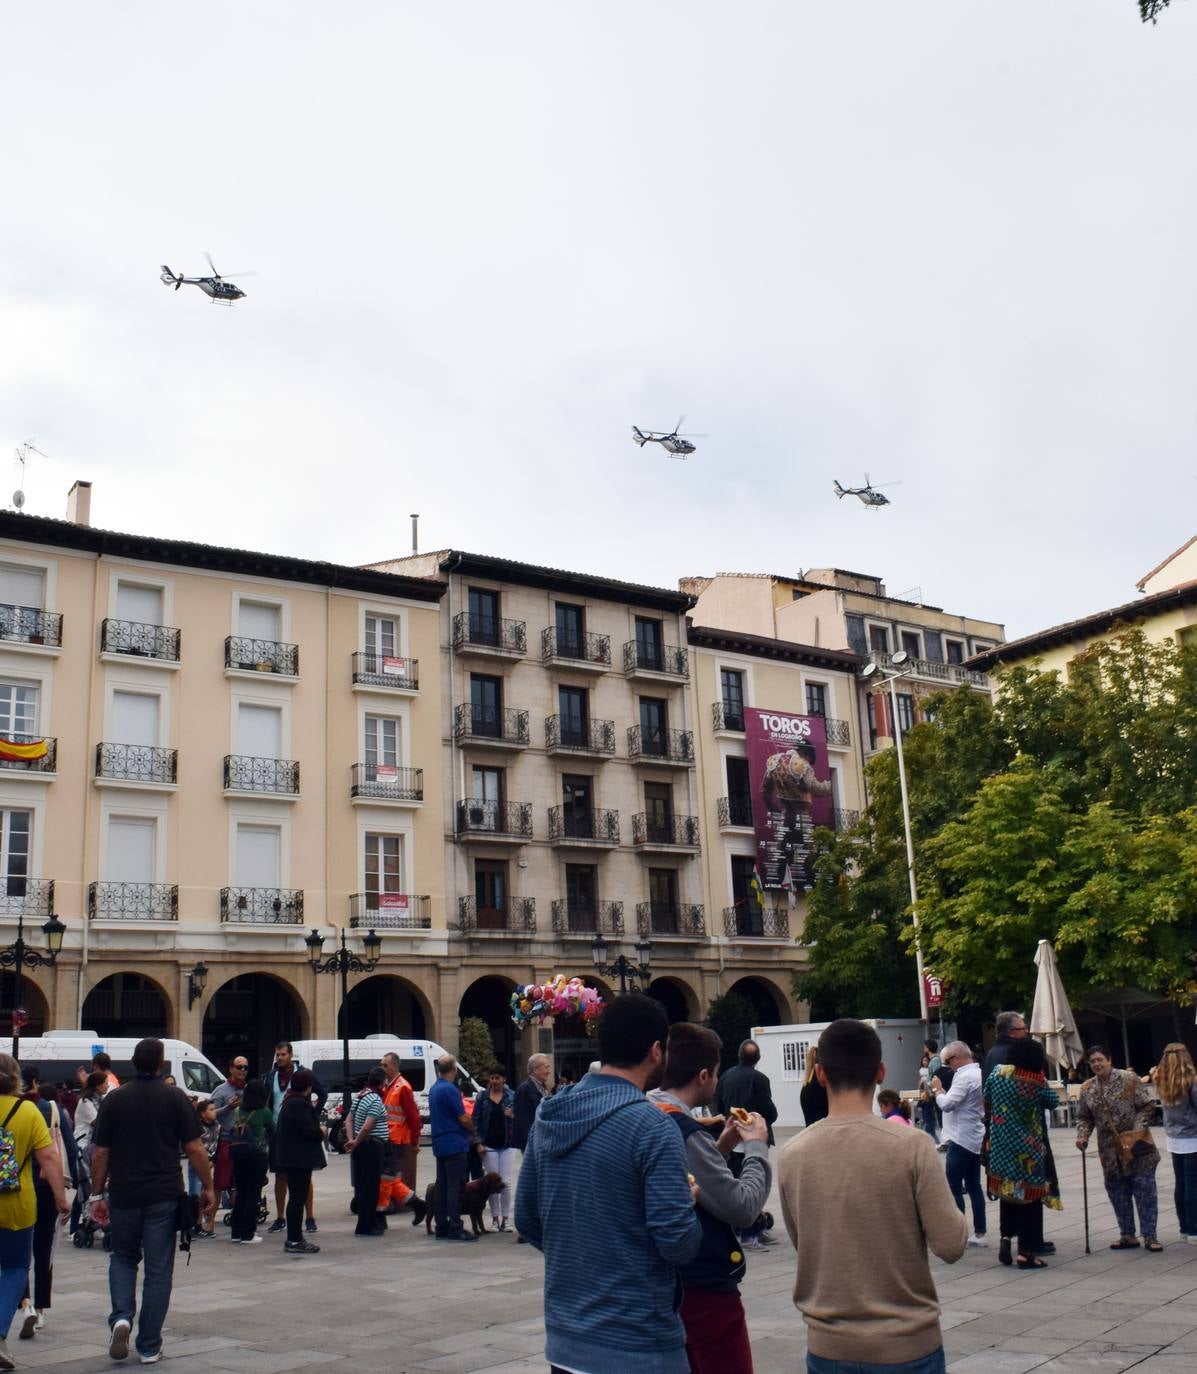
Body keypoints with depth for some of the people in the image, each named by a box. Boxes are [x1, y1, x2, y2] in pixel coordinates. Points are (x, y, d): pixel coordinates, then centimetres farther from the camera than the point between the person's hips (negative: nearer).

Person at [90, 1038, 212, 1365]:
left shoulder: (115, 1099, 1)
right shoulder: (175, 1098, -3)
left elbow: (101, 1153, 1)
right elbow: (194, 1148, -5)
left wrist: (98, 1195, 10)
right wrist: (207, 1187, 5)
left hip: (124, 1194, 1)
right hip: (164, 1194, -1)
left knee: (123, 1257, 21)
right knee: (158, 1269, 6)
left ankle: (121, 1317, -2)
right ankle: (149, 1346, 8)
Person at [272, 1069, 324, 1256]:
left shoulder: (289, 1102, 15)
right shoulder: (299, 1104, -18)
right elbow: (310, 1130, -22)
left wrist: (317, 1130, 7)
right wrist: (321, 1133, -4)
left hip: (291, 1157, 11)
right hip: (300, 1158, -11)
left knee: (296, 1197, 15)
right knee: (298, 1198, -6)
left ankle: (294, 1239, 21)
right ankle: (295, 1241, -4)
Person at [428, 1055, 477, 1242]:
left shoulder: (433, 1089, 12)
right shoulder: (450, 1090, -16)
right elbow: (463, 1118, -16)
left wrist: (467, 1132, 14)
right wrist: (473, 1132, 3)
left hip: (439, 1144, 9)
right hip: (455, 1144, -9)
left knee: (442, 1186, 11)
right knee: (455, 1186, -7)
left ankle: (442, 1228, 15)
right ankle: (455, 1228, -8)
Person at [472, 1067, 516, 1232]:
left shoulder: (512, 1096, 2)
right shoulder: (482, 1097, 2)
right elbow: (476, 1120, 2)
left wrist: (513, 1116, -18)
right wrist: (479, 1142, -6)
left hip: (507, 1144, 0)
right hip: (488, 1145, 0)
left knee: (505, 1181, -3)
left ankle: (505, 1218, 5)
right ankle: (495, 1217, 11)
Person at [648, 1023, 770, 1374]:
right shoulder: (682, 1129, -23)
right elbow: (742, 1207, -21)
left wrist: (722, 1146, 7)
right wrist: (756, 1146, -9)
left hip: (669, 1280, 9)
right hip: (704, 1285, -9)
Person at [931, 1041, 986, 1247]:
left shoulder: (964, 1077, -19)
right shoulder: (978, 1074, 12)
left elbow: (946, 1104, -24)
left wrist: (937, 1089, -7)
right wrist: (942, 1091, 5)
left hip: (961, 1140, -10)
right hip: (975, 1139, 10)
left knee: (954, 1189, -3)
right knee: (974, 1187, 13)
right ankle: (979, 1234, 17)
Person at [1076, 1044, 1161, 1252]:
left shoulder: (1129, 1079, -8)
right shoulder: (1087, 1089, 5)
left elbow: (1145, 1106, -8)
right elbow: (1084, 1117, 10)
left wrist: (1138, 1130, -19)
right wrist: (1082, 1136, -7)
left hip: (1136, 1147, -4)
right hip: (1110, 1152, 4)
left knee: (1145, 1191, -1)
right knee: (1118, 1194, 9)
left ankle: (1150, 1236, 7)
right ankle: (1128, 1235, 21)